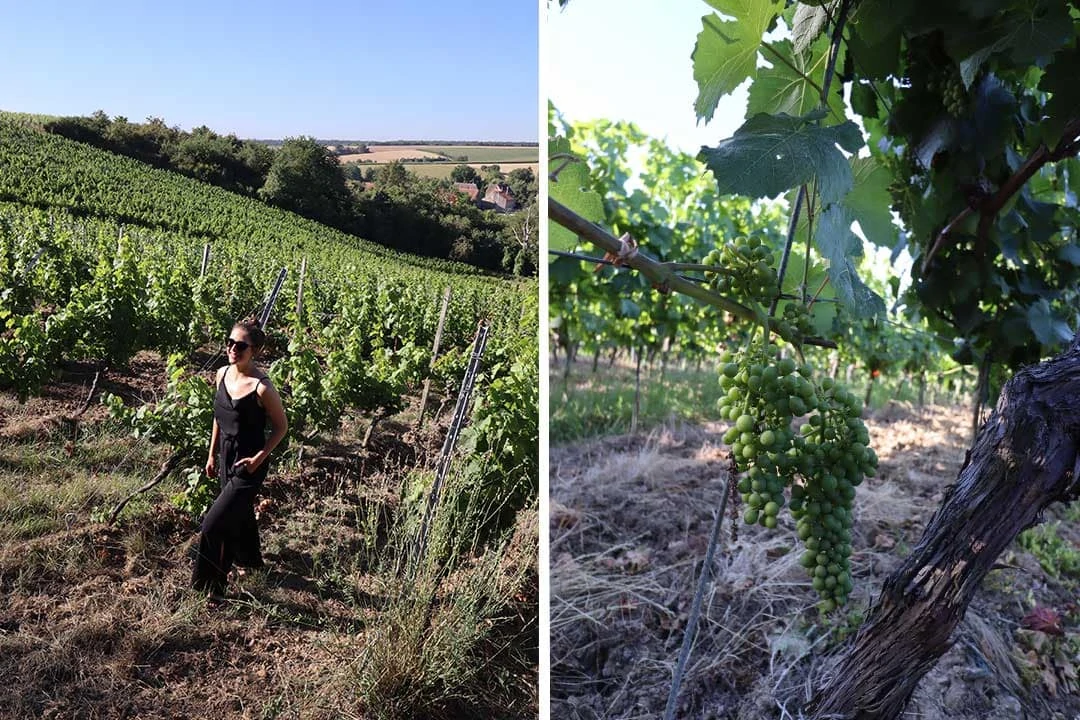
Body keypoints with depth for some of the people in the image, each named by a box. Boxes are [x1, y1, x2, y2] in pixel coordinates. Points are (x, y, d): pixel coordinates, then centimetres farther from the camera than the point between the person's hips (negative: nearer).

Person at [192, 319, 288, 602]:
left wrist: (259, 458, -18)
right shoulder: (223, 374, -2)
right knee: (239, 516, 24)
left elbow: (281, 427, -12)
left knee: (213, 524, -6)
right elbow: (219, 416, 12)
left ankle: (212, 585, 12)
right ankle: (250, 558, 49)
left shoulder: (262, 387, -23)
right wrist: (212, 454, 15)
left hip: (248, 465, -7)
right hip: (226, 457, 7)